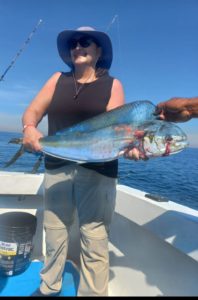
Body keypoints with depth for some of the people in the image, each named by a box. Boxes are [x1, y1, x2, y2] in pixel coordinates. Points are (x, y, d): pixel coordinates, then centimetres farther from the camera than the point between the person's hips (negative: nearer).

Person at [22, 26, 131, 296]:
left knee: (94, 241, 1)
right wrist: (29, 128, -17)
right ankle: (49, 287, 38)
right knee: (54, 233, 15)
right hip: (57, 167, 3)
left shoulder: (112, 85, 6)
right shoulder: (58, 79, 14)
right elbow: (32, 111, 6)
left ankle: (93, 292, 24)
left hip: (97, 171, -2)